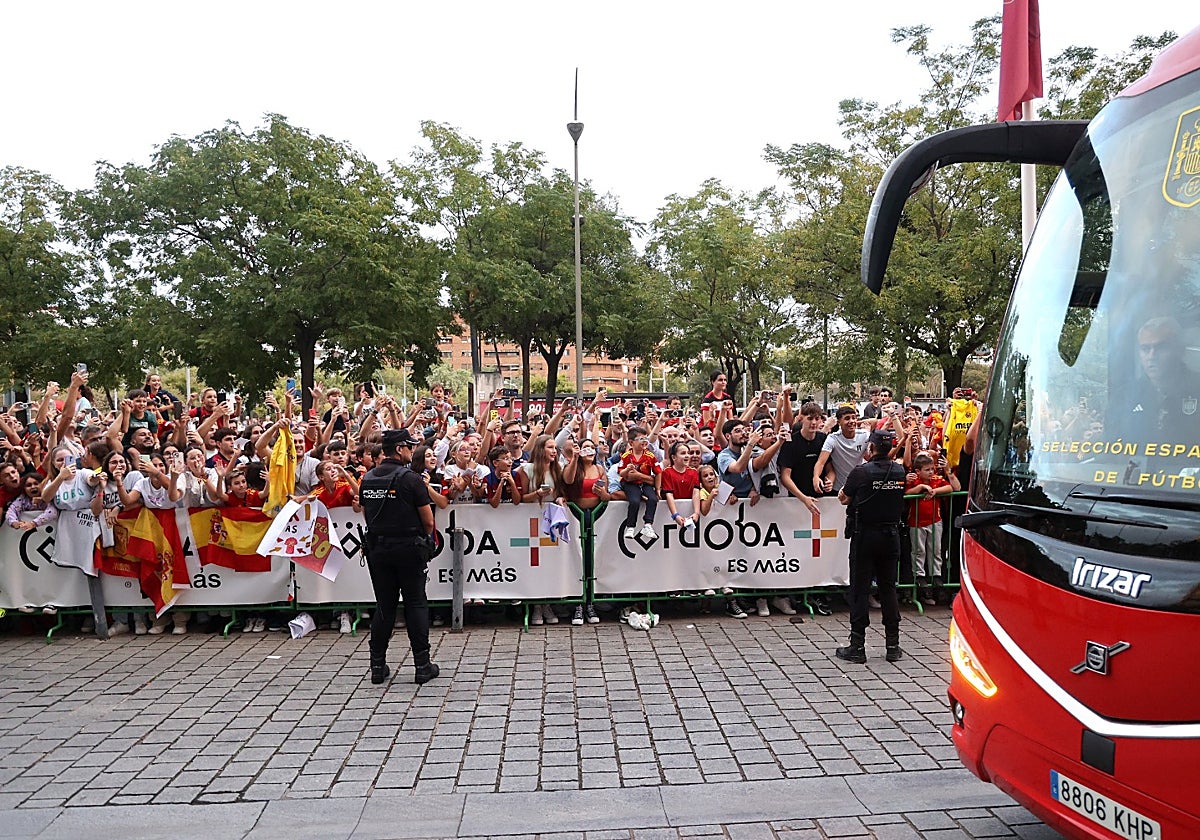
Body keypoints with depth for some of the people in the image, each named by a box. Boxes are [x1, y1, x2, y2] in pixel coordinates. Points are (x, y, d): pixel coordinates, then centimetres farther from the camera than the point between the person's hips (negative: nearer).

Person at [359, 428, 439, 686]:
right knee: (416, 604, 4)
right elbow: (428, 521, -10)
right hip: (408, 548, -5)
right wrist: (425, 538, 10)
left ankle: (378, 666, 15)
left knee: (384, 606, 12)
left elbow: (366, 515, 13)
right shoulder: (411, 479, -13)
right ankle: (422, 665, 7)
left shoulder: (367, 479, 5)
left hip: (377, 547, 5)